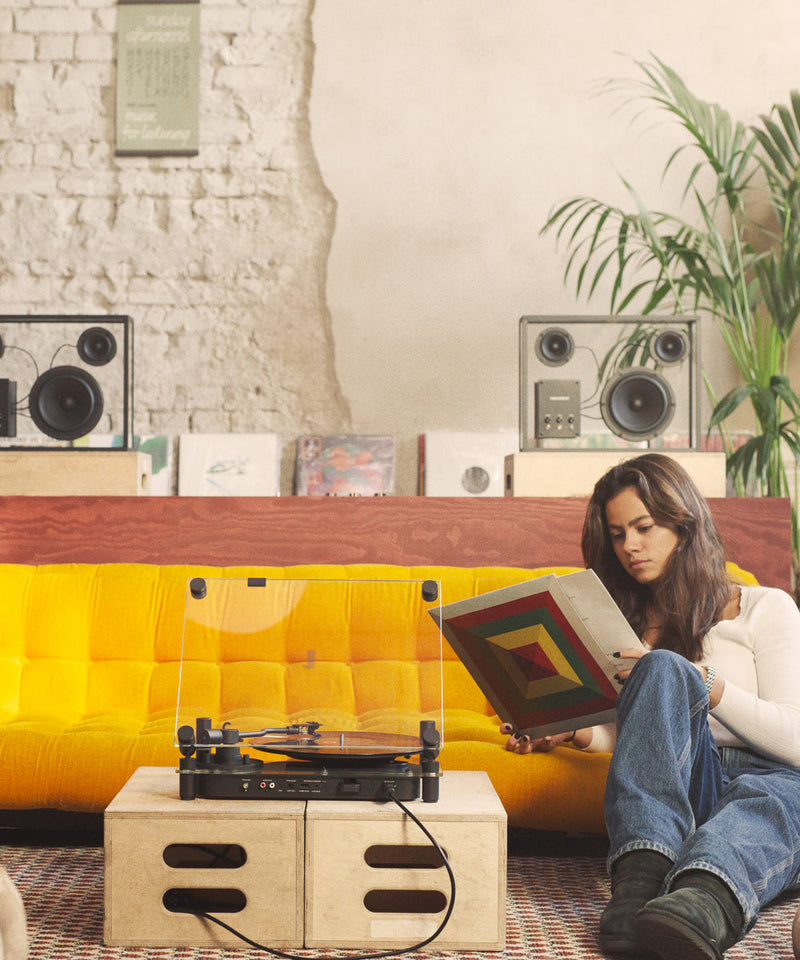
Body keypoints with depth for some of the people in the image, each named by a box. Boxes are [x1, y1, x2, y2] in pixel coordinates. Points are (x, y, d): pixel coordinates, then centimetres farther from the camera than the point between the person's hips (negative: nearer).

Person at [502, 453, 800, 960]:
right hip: (677, 797, 2)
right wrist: (573, 731, 2)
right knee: (663, 668, -29)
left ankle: (699, 904, -75)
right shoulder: (630, 623, 25)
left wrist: (706, 684, -12)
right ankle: (640, 882, -51)